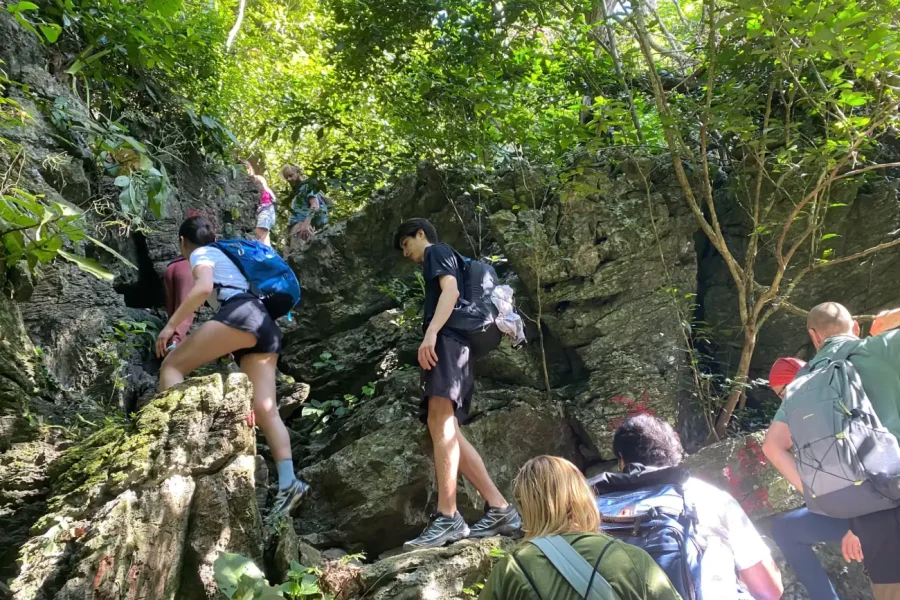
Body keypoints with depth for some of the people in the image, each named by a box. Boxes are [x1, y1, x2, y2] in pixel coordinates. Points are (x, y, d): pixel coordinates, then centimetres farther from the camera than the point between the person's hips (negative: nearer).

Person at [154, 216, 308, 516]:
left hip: (243, 314, -8)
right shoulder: (224, 255, 37)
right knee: (265, 410, -4)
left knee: (171, 366, -1)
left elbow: (204, 287, -8)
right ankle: (288, 483, -17)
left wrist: (171, 325, -6)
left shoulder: (201, 254, 13)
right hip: (267, 328, 8)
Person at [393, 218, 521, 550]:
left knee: (441, 422, -21)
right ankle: (499, 508, -1)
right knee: (446, 431, 1)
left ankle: (447, 517, -28)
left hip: (446, 340, -10)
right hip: (450, 344, 10)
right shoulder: (444, 262, 35)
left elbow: (451, 291, -10)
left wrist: (431, 333, -24)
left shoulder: (438, 251, 9)